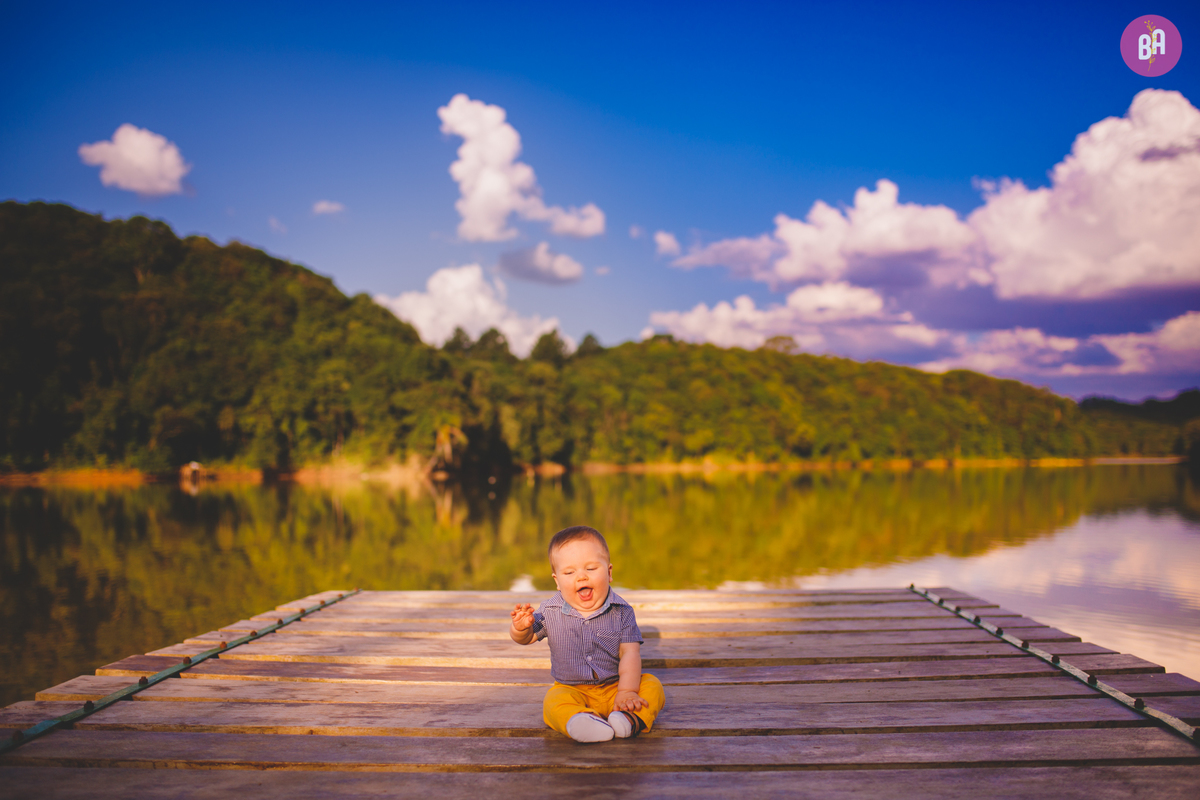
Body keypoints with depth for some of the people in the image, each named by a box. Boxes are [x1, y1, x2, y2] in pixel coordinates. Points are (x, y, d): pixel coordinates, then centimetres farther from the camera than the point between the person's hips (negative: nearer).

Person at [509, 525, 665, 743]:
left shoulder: (621, 612, -5)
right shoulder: (550, 612, -2)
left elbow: (630, 653, -9)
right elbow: (526, 638, 8)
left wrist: (627, 692, -22)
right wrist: (521, 627, -17)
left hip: (614, 687, 1)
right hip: (571, 689, -1)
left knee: (652, 686, -22)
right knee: (554, 701, -31)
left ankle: (630, 718, -47)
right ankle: (580, 722, -58)